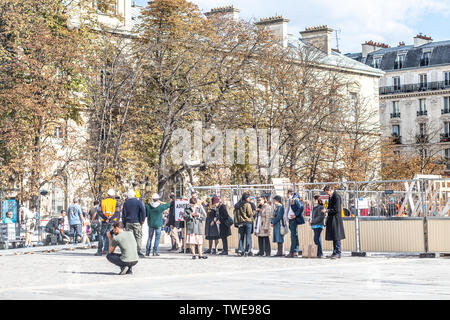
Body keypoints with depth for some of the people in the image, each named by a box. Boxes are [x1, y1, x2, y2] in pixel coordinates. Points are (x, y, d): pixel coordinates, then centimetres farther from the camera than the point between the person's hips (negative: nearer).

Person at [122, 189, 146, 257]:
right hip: (137, 222, -3)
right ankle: (138, 251, -5)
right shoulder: (138, 201, -3)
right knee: (138, 237, 1)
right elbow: (143, 210, -14)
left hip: (128, 223, 3)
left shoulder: (125, 203, 8)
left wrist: (124, 223, 15)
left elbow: (123, 214, 10)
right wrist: (142, 219, -5)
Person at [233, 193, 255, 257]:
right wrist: (253, 213, 9)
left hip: (240, 223, 5)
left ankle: (240, 250, 4)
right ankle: (247, 251, -2)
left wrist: (236, 223, 13)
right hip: (248, 222, -5)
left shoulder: (237, 206, 8)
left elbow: (235, 214, 9)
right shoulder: (247, 204, -10)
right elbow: (250, 214, -10)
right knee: (248, 237, 1)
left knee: (241, 237, 11)